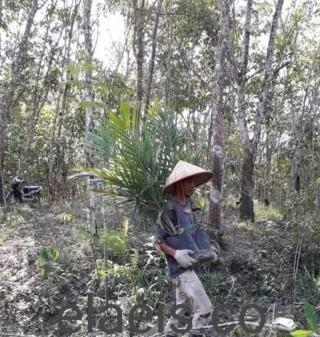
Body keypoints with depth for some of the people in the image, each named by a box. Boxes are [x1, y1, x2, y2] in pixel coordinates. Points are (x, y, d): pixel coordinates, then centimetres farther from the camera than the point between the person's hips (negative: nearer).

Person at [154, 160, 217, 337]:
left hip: (188, 266, 9)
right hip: (180, 268, -9)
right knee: (204, 309, -11)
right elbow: (158, 241, -16)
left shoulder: (187, 207, 8)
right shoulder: (169, 209, -17)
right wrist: (176, 253, -31)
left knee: (182, 308, 20)